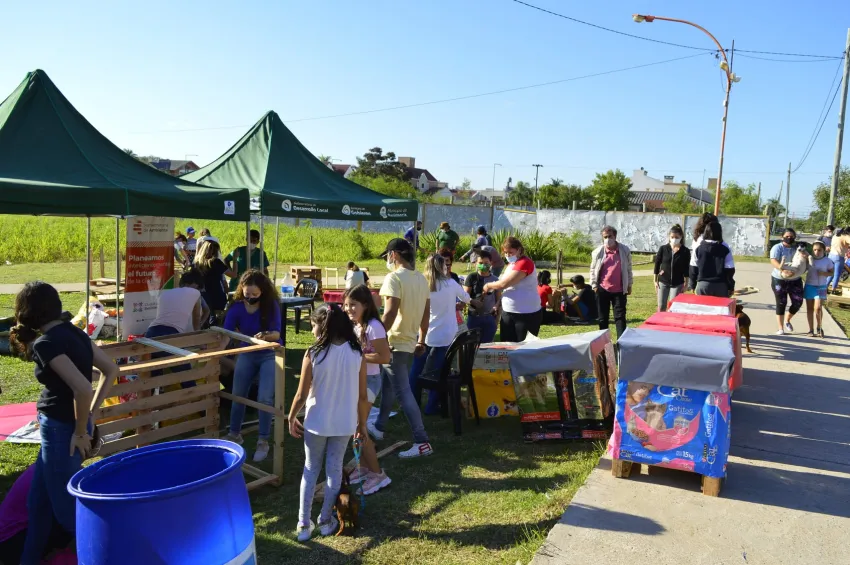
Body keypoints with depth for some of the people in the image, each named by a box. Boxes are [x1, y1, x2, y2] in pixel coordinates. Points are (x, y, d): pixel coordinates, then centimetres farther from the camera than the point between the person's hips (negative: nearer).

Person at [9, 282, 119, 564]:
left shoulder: (45, 343, -20)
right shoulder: (74, 332, 4)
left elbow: (82, 388, -31)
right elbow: (111, 370, 10)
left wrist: (80, 433, -17)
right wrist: (91, 414, 11)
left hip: (61, 432, -9)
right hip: (62, 429, 9)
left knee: (67, 509, 7)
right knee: (37, 501, 22)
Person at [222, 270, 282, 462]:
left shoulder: (271, 305, -19)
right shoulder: (237, 307, -13)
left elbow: (277, 333, -24)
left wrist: (266, 335, -46)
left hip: (269, 355, -3)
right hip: (247, 354, 4)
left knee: (264, 399, -10)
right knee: (237, 395, 10)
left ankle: (263, 442, 3)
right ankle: (234, 434, 31)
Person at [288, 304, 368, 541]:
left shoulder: (313, 354, -17)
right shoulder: (357, 354, -9)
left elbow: (302, 395, -12)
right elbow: (362, 396, -4)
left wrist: (291, 418, 5)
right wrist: (362, 424, 9)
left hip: (317, 422, -2)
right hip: (344, 424, 2)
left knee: (311, 470, 15)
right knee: (335, 470, 16)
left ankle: (304, 524, 20)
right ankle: (326, 520, 27)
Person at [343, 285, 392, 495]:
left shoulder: (373, 327, -19)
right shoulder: (352, 325, 8)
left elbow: (385, 357, -23)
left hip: (368, 380, -9)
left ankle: (378, 474, 4)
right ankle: (363, 467, 27)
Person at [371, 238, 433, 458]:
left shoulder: (394, 277, -16)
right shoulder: (421, 278, 9)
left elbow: (390, 312, -24)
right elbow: (426, 313, 14)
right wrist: (422, 341, 22)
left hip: (394, 343, -9)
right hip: (410, 342, 9)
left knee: (403, 393, -5)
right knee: (388, 386, 23)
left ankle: (422, 442, -5)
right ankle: (378, 427, 36)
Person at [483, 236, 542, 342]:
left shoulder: (525, 263, -17)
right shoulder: (512, 264, 13)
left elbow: (504, 283, -22)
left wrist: (488, 285, -7)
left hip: (526, 314, -8)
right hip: (508, 312, 8)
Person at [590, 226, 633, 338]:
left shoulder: (625, 250, -1)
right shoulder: (597, 252, -2)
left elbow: (628, 269, 7)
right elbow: (593, 270, 6)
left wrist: (629, 285, 9)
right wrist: (594, 285, 2)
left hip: (619, 290, 0)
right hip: (602, 289, 1)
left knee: (620, 316, 0)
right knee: (603, 318, 7)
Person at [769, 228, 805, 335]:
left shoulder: (798, 247, 7)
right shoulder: (777, 247, -7)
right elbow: (773, 260, -21)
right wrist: (781, 268, -41)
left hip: (795, 280, 4)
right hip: (779, 279, -4)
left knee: (798, 302, 0)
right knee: (781, 303, 0)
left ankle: (787, 320, 27)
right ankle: (781, 328, 8)